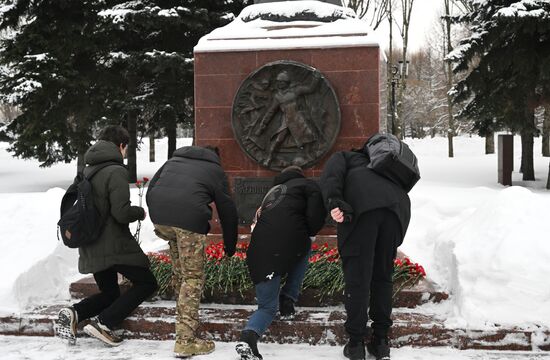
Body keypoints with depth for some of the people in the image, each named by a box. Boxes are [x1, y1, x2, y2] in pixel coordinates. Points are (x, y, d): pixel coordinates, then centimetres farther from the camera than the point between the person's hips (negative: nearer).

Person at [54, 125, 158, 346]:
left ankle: (74, 313, -5)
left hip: (90, 248, 8)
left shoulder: (86, 171, 12)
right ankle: (104, 323, -8)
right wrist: (141, 212, -2)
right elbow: (122, 212, -20)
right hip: (114, 245, -8)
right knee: (146, 283, 7)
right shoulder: (115, 171, -14)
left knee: (109, 293, 22)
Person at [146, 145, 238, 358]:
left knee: (180, 268, 28)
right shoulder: (215, 171, 23)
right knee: (193, 277, 3)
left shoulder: (173, 160, 34)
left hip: (159, 215, 4)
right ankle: (185, 341, 1)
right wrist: (230, 246, 32)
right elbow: (227, 211, 22)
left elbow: (150, 190, 28)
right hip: (189, 218, -4)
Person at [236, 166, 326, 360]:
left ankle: (249, 337, -19)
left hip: (259, 251, 4)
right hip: (289, 244, -4)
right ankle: (288, 298, 19)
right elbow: (315, 220, 2)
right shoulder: (308, 185, 16)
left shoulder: (273, 190, 34)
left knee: (267, 306, 13)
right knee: (304, 248, 35)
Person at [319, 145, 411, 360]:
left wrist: (334, 202, -11)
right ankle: (381, 342, 20)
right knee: (383, 277, 16)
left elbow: (332, 173, 6)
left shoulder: (344, 157, 31)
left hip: (362, 205, -4)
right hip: (397, 204, 5)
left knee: (357, 278, 3)